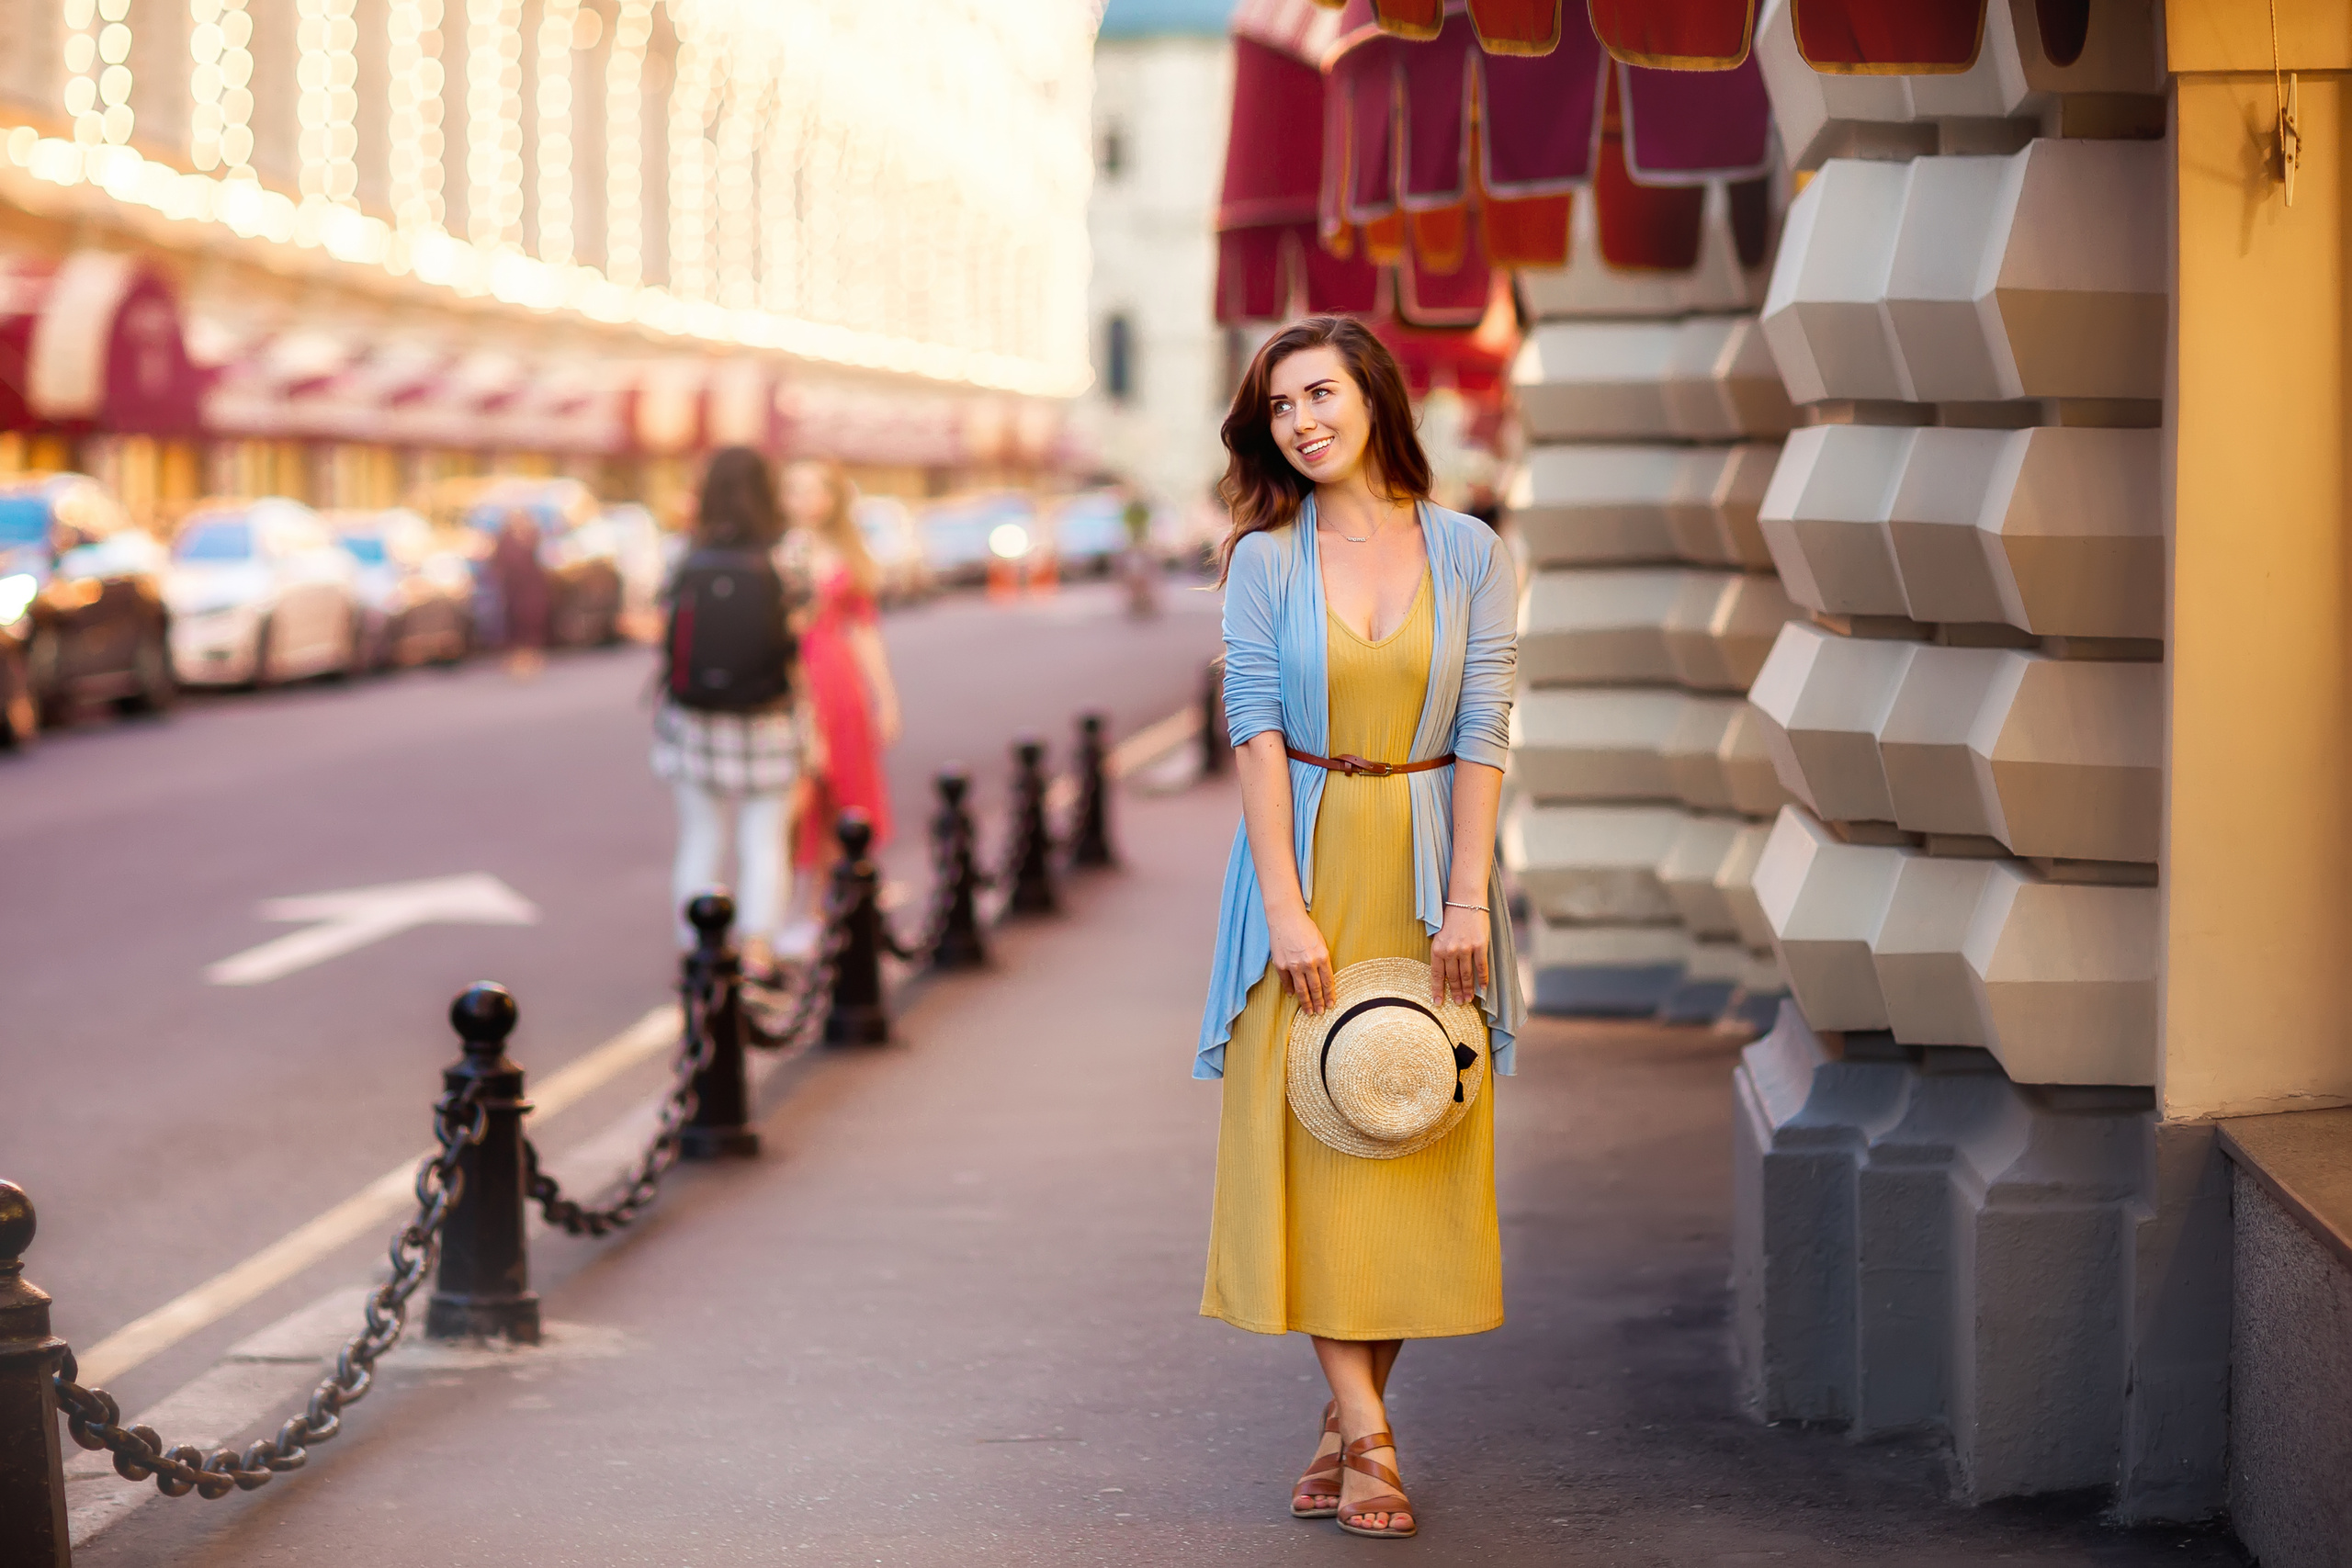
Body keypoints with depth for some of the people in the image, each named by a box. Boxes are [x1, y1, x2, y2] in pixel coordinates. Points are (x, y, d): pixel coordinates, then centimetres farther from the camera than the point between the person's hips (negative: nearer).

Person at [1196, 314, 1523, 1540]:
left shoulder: (1468, 552, 2)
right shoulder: (1264, 558, 1)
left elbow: (1482, 734, -1)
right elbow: (1257, 731, -5)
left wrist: (1467, 899, -9)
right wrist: (1286, 907, -13)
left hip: (1423, 871, 1)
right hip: (1304, 856, -1)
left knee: (1413, 1147, 0)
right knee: (1310, 1135, -6)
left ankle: (1348, 1422, 9)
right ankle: (1368, 1441, -5)